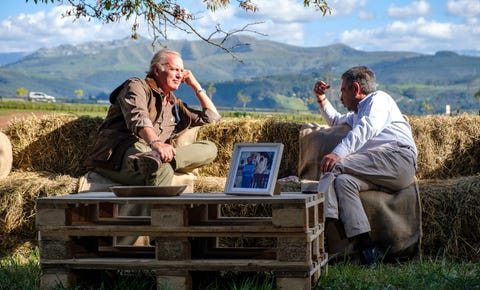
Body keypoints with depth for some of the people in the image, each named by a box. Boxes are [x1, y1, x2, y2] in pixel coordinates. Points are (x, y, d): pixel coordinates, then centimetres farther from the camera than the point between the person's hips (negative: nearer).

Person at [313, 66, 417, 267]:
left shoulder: (378, 98, 12)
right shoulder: (357, 114, 41)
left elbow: (366, 129, -9)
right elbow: (335, 120, 61)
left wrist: (338, 153, -23)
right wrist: (321, 99, 43)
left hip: (397, 156, -7)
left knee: (334, 165, -20)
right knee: (342, 181, -20)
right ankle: (367, 248, -35)